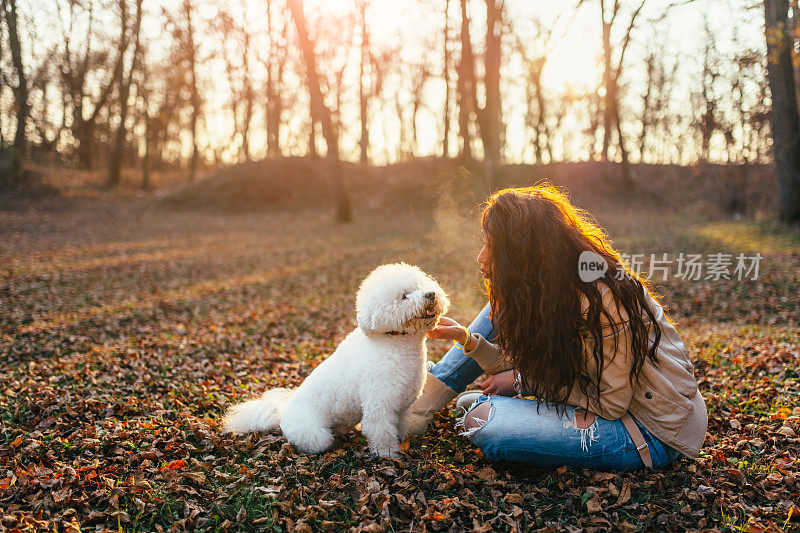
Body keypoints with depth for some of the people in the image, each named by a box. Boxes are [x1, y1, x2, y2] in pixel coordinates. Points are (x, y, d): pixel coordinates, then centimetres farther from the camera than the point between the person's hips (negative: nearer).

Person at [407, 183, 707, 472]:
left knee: (482, 421, -26)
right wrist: (469, 340, -9)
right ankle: (426, 396, 11)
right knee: (504, 311, 4)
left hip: (655, 433, -8)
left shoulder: (601, 302, -28)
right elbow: (523, 366, 4)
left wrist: (522, 382, -16)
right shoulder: (549, 293, -2)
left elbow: (611, 404, -23)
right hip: (614, 395, 8)